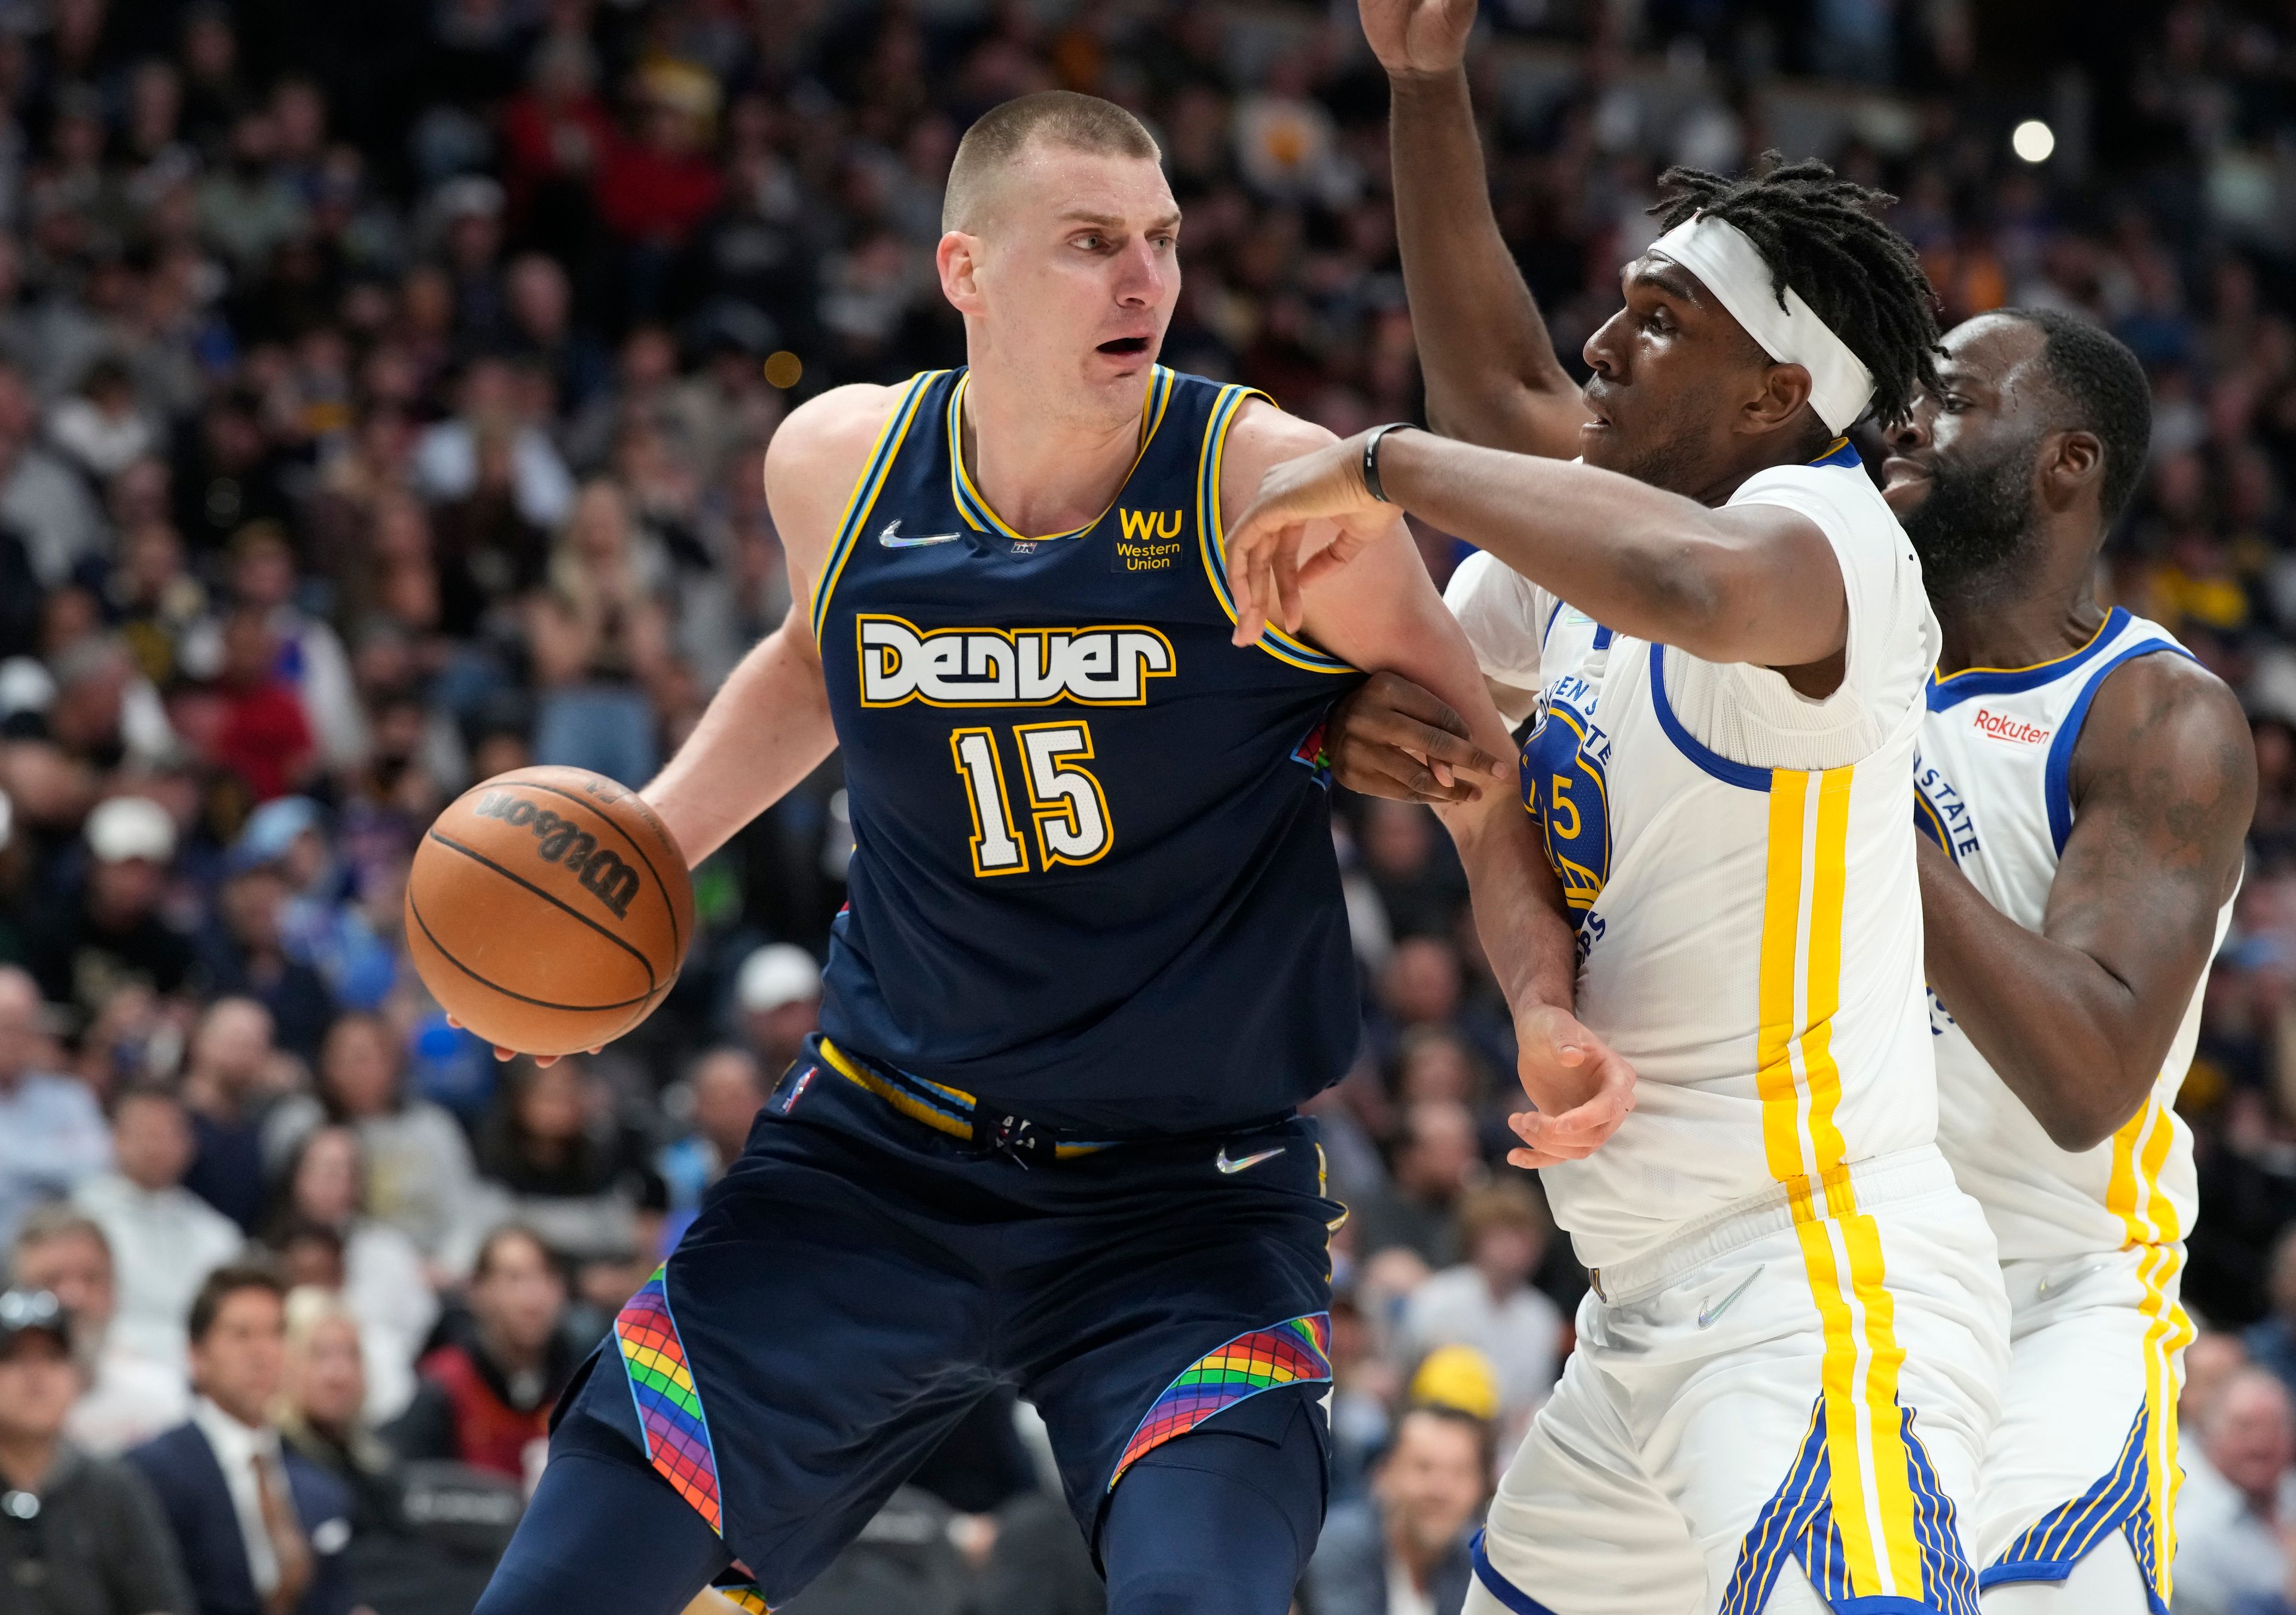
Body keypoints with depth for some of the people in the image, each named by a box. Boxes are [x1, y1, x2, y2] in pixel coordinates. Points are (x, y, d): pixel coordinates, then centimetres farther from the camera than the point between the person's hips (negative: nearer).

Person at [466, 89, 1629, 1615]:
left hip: (1191, 1205, -3)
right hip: (880, 1152, 3)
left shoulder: (1272, 486, -15)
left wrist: (1548, 1013, -23)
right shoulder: (838, 461, -3)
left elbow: (1483, 782, -6)